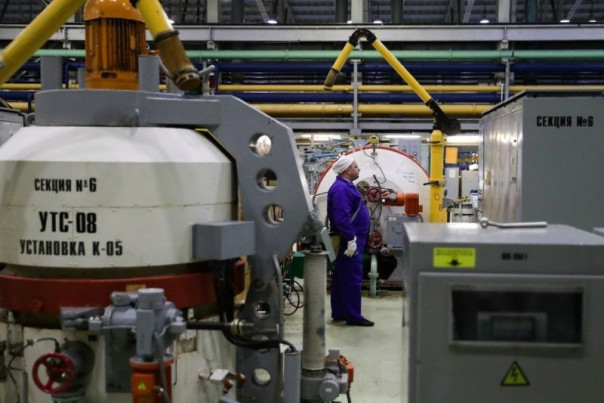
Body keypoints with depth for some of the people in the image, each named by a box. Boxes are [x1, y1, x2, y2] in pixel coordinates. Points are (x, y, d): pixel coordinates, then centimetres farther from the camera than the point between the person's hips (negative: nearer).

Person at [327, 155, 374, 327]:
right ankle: (353, 316, 0)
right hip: (349, 241, -11)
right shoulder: (341, 188, -19)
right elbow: (342, 217, -27)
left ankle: (339, 313, 21)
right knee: (352, 278, -6)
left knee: (342, 277, 14)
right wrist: (351, 240, -26)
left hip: (351, 239, 11)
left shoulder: (345, 186, 16)